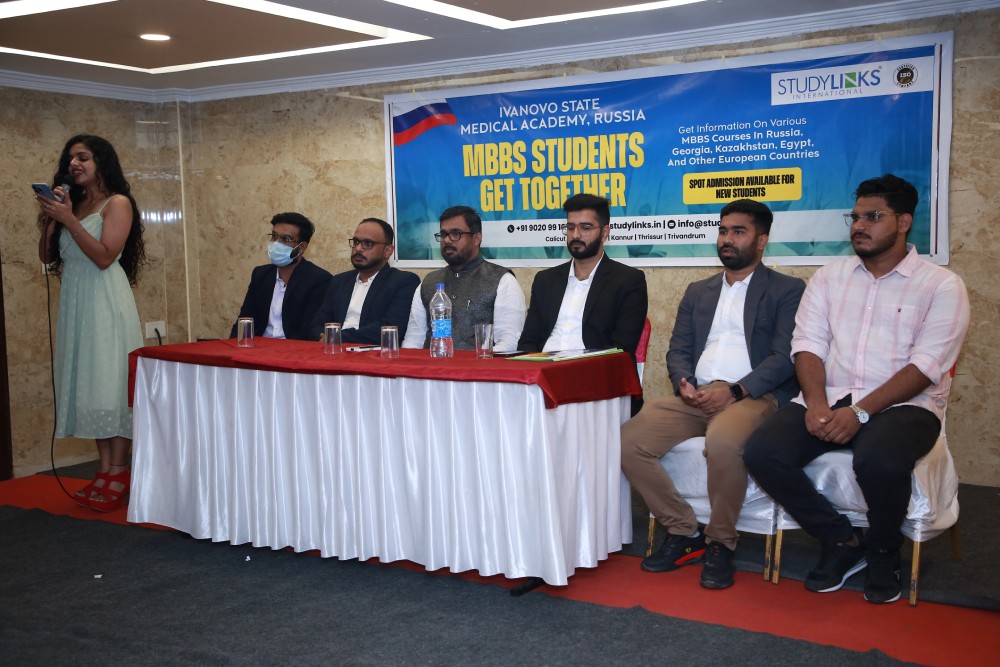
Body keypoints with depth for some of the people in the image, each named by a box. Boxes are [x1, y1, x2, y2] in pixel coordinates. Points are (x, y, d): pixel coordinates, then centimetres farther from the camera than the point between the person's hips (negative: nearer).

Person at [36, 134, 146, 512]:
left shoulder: (117, 203, -2)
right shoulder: (71, 203, 16)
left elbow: (105, 256, -13)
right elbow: (46, 256, 14)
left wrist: (68, 219, -16)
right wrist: (50, 217, 1)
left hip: (105, 300, -7)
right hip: (74, 301, 7)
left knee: (110, 381, -6)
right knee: (87, 383, 5)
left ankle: (118, 473, -2)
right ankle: (104, 469, 9)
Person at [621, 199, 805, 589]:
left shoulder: (788, 291, 8)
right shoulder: (697, 292, 24)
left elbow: (784, 357, -4)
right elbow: (677, 350, 18)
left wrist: (734, 392, -17)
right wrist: (684, 382, -6)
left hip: (753, 396, -5)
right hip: (695, 397, 5)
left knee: (723, 440, -39)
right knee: (629, 440, -19)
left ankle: (721, 543, -15)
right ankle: (684, 532, -4)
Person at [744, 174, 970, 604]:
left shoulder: (941, 286, 1)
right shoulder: (830, 277, 14)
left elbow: (925, 366, -9)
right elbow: (808, 343, 6)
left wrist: (860, 412, -20)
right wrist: (816, 402, -14)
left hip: (902, 404, -4)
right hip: (828, 401, 4)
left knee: (880, 459, -38)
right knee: (762, 452, -22)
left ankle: (883, 551, -3)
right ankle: (841, 540, 1)